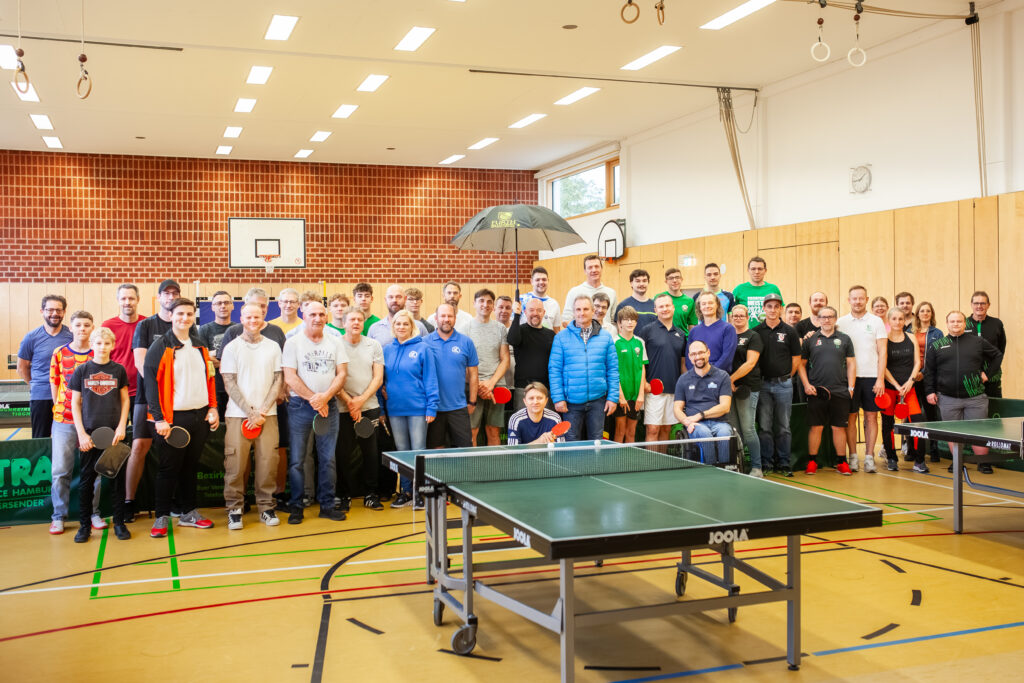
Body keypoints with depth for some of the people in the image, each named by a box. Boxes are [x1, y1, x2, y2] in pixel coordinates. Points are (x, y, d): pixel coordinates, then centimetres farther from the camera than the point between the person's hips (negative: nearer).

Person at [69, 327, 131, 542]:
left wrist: (121, 427, -4)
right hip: (89, 434, 0)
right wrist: (81, 433, -5)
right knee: (86, 479, 4)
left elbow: (125, 400, 8)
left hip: (114, 433, 1)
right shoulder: (81, 370, 1)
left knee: (118, 478, 4)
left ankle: (119, 523, 14)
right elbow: (75, 404, 3)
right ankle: (84, 525, 15)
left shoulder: (119, 370, 3)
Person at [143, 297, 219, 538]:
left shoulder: (200, 347, 13)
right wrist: (159, 418, -16)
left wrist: (213, 408, 9)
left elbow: (209, 377, 19)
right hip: (173, 418, -5)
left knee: (191, 466, 13)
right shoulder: (160, 347, -7)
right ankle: (162, 517, 11)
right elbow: (151, 382, -11)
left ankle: (189, 513, 23)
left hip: (200, 416, 6)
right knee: (169, 468, 1)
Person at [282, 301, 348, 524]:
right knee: (296, 460, 0)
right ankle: (296, 507, 10)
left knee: (327, 459, 5)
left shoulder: (335, 342, 9)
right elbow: (290, 378, -7)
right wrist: (313, 399, -13)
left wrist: (325, 397, -12)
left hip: (328, 406, 3)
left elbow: (341, 374, 3)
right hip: (300, 406, -2)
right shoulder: (293, 343, 0)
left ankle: (327, 505, 14)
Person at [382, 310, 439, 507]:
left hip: (417, 408, -4)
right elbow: (382, 378, 13)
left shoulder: (422, 348, -4)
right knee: (402, 451, 10)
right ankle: (406, 491, 19)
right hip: (395, 409, 4)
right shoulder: (387, 350, 9)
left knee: (418, 451, 0)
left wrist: (431, 407, -11)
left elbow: (430, 379, -6)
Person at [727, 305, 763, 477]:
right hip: (728, 387, 5)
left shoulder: (753, 336, 1)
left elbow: (750, 363, -8)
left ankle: (756, 467, 0)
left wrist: (731, 379, -12)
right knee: (733, 429, 4)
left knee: (748, 428, -7)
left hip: (748, 387, -5)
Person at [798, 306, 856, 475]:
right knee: (816, 427, 2)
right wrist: (806, 384, -2)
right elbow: (801, 364, 9)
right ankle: (812, 461, 11)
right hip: (816, 391, -1)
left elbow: (851, 364, 9)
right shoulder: (810, 340, 7)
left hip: (840, 391, 1)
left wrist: (850, 387, 1)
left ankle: (841, 462, 14)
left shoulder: (845, 339, 9)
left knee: (839, 427, 5)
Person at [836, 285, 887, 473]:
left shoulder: (876, 321, 3)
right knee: (850, 418, 2)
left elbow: (882, 352, 1)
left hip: (871, 376, 0)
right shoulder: (841, 322, 5)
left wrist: (880, 379, -7)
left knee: (871, 416, 2)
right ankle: (852, 456, 10)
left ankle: (869, 457, 9)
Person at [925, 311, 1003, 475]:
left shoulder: (978, 342, 7)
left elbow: (997, 356, 18)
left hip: (975, 397, 0)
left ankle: (983, 463, 11)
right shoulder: (937, 346, 7)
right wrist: (930, 391, 1)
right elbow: (929, 371, 8)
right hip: (948, 398, 1)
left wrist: (988, 373, 7)